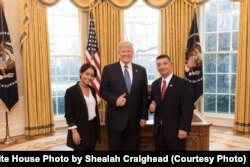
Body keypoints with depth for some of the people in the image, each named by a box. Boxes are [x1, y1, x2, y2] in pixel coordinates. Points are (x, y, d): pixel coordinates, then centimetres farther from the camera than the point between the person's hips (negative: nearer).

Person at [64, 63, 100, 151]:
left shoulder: (92, 90, 8)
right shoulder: (71, 91, -11)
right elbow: (68, 114, -12)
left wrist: (97, 128, 12)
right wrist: (74, 131, -17)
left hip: (92, 127, 6)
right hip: (80, 129, -6)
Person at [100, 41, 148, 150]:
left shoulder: (141, 70, 6)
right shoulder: (109, 69, 0)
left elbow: (144, 95, 6)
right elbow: (103, 91, -1)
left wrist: (144, 116, 2)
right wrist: (115, 99, -19)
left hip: (134, 118, 2)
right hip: (115, 118, -2)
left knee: (133, 148, 11)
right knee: (115, 148, 10)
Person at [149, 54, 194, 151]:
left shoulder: (182, 84, -6)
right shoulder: (155, 84, 11)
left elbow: (187, 108, -10)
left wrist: (184, 128, -16)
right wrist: (151, 106, -4)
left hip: (175, 130, -5)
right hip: (158, 130, 5)